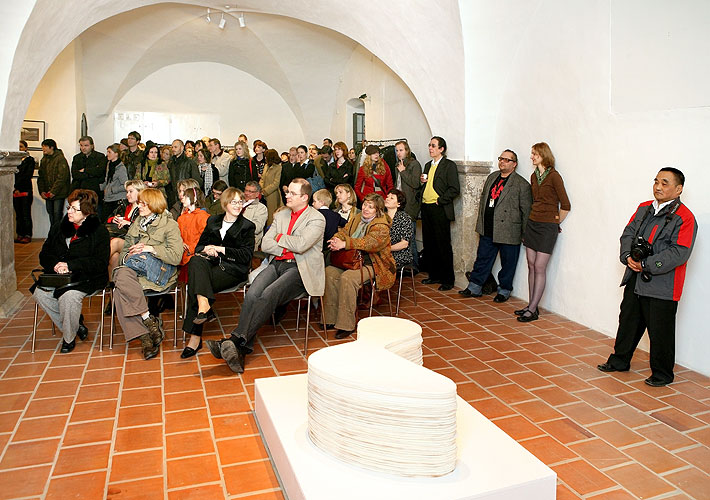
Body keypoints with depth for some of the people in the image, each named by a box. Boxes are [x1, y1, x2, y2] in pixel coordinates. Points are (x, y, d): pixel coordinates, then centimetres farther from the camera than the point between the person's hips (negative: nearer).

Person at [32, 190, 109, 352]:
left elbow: (100, 263, -12)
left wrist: (70, 265, -20)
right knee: (39, 293, -20)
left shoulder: (99, 231, -4)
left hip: (87, 278, -6)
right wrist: (56, 264, -11)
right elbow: (44, 255, 13)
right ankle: (76, 324, -4)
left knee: (68, 296, -32)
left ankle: (69, 337, -6)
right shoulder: (58, 227, 13)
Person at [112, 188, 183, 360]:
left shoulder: (169, 224, 5)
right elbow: (124, 251, 21)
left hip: (159, 272, -5)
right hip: (135, 271, 5)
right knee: (119, 293, -29)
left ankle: (149, 320, -23)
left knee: (122, 275, -33)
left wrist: (150, 249, -10)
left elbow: (176, 257, -7)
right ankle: (145, 338, -27)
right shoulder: (137, 223, 24)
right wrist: (127, 256, -2)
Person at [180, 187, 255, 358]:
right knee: (196, 261, -32)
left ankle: (195, 337, -30)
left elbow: (246, 256, -3)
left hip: (233, 270, -4)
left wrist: (221, 249, -10)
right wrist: (206, 249, -7)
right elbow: (199, 246, 18)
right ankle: (204, 305, -46)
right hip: (211, 264, 4)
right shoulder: (212, 221, 21)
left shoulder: (247, 226, 8)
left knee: (195, 284, -28)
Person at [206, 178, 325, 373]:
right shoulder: (280, 215, 21)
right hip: (277, 264, 5)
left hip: (300, 269, -5)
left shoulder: (316, 219, 1)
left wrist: (280, 237, 1)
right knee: (252, 294, -24)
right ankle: (241, 349, -30)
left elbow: (301, 244, -15)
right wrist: (286, 249, -5)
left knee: (268, 295, -30)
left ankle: (235, 340, -33)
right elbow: (265, 244, 11)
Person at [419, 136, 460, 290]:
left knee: (443, 245, -4)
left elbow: (455, 189, -11)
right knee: (429, 244, 11)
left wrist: (440, 201, -13)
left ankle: (448, 280, 4)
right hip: (426, 208, 7)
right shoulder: (428, 165, 18)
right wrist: (422, 182, 5)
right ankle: (434, 275, 22)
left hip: (440, 210, -7)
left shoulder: (449, 165, -5)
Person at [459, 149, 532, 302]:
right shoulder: (492, 177, 12)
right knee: (483, 258, 12)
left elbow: (526, 210, -6)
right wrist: (480, 222, 15)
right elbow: (483, 199, 19)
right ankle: (475, 287, 22)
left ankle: (504, 290, 23)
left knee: (508, 263, 7)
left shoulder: (522, 184, -7)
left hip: (508, 232, -5)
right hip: (488, 230, 6)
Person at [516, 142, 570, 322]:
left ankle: (533, 310, -2)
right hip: (532, 223, 7)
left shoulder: (554, 176, -11)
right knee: (531, 265, 7)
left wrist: (556, 222, 1)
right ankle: (531, 306, 14)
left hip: (547, 226, -7)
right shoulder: (534, 176, 11)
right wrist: (533, 218, 15)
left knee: (539, 267, -6)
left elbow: (565, 205, -9)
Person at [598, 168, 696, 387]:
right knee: (628, 321, 18)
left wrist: (646, 265, -19)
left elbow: (679, 253, -18)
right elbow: (628, 233, 10)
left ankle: (662, 374, 22)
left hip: (662, 287, -6)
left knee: (660, 332, 4)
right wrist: (628, 257, -8)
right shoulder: (644, 208, 11)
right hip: (635, 281, 7)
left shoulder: (685, 218, -11)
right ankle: (620, 360, 35)